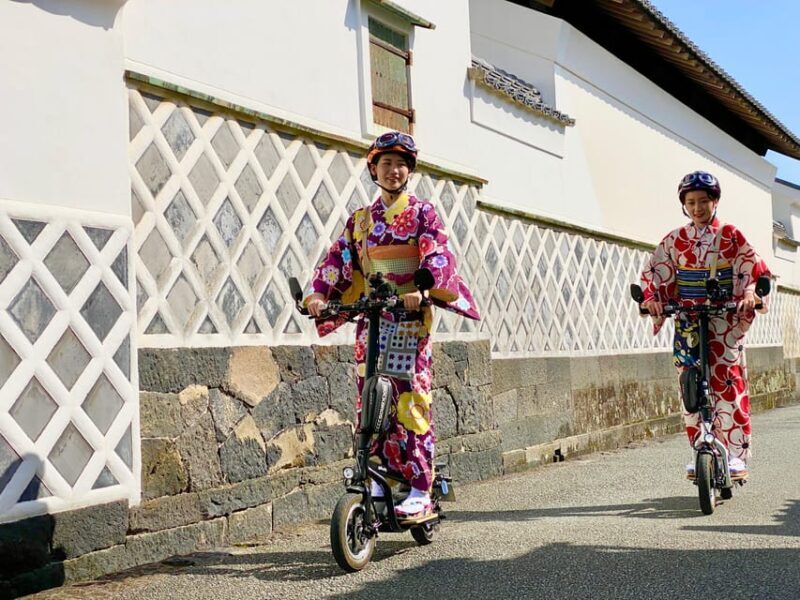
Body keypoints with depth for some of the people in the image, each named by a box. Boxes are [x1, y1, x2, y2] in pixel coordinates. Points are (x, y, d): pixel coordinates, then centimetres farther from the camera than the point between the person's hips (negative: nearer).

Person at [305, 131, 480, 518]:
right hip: (371, 319, 4)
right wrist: (319, 294, -11)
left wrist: (422, 290, -29)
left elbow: (437, 257, -10)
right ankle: (376, 484, 11)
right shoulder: (360, 220, 17)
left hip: (410, 319, -4)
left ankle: (420, 491, -4)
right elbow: (337, 260, 7)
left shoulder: (422, 213, 5)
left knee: (410, 402, -9)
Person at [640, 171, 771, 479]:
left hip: (724, 322, -2)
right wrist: (651, 297, -12)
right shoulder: (675, 240, 7)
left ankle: (736, 454, -4)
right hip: (687, 324, 2)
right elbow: (653, 271, 6)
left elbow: (755, 269, 0)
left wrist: (750, 293, -19)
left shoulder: (730, 236, 2)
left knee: (727, 384, -9)